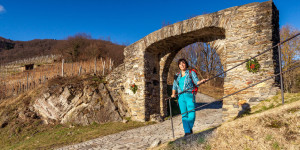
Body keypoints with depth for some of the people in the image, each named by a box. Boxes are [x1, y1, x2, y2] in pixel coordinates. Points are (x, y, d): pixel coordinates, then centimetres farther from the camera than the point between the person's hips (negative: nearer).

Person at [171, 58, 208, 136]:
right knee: (184, 115, 2)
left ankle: (190, 128, 18)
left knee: (191, 115, -9)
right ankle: (187, 132, 11)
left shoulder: (191, 73, 4)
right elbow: (174, 86, 20)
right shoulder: (177, 76, 15)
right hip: (181, 97, 4)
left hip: (189, 96, -3)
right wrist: (173, 94, 5)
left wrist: (201, 81, -29)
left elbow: (196, 81, -8)